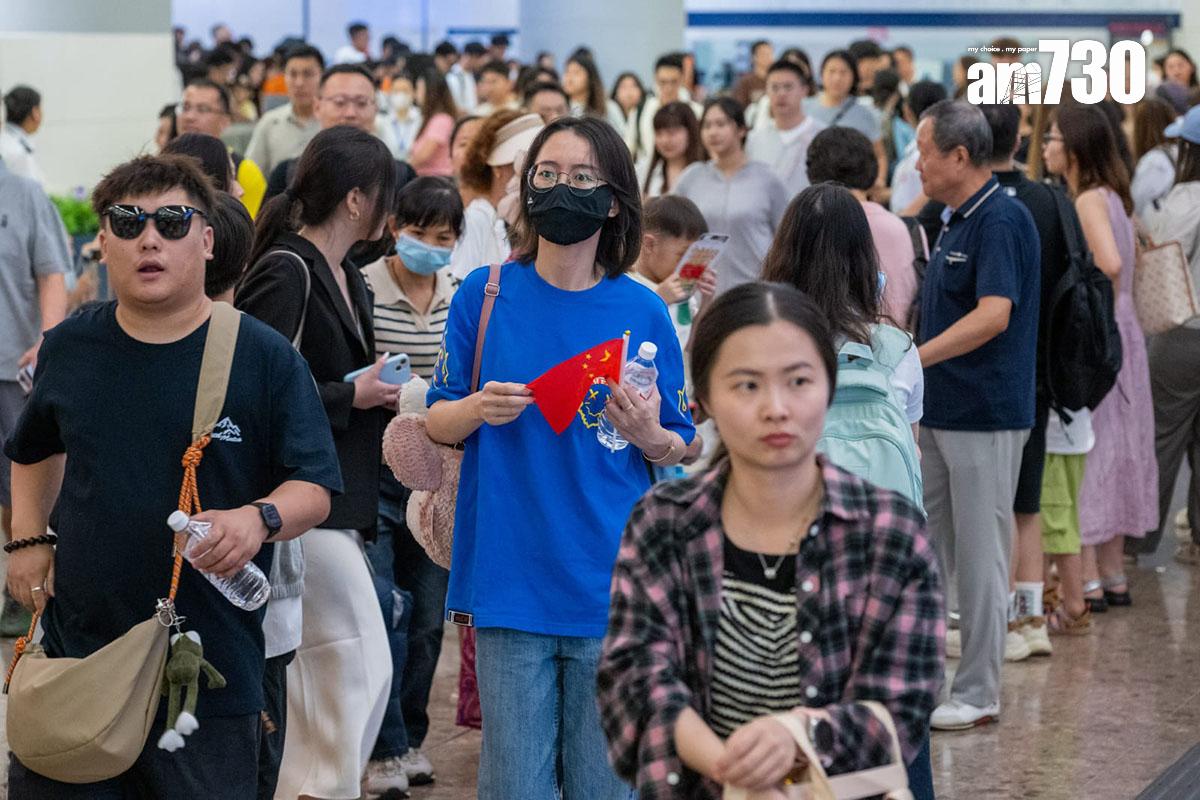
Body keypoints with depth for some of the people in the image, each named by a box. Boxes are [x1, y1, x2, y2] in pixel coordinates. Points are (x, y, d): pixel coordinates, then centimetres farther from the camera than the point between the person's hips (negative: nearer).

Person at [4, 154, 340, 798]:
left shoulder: (262, 356, -3)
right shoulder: (70, 348, 8)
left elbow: (314, 489, -2)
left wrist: (259, 521, -22)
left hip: (212, 676, -2)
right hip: (75, 650, 3)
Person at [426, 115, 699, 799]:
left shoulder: (643, 312, 2)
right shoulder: (486, 294, 2)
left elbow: (686, 452, 8)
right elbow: (436, 425, 7)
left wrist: (651, 436, -14)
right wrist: (478, 409, -13)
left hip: (612, 583, 0)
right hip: (511, 578, 0)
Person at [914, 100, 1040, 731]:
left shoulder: (1001, 220, -16)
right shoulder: (955, 220, 14)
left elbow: (993, 315, -27)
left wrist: (913, 360, -32)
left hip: (986, 416, -10)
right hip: (941, 413, 10)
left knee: (979, 555, -2)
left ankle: (978, 693, 6)